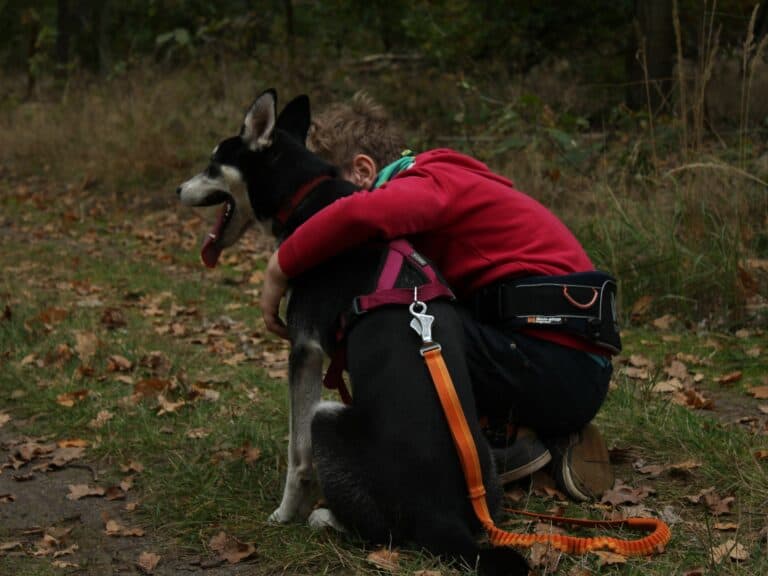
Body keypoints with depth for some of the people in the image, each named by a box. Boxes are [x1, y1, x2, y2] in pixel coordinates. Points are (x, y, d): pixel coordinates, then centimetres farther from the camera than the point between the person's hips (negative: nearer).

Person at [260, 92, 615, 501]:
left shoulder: (431, 184, -9)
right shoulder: (447, 181, 22)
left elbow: (361, 213, -32)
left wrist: (280, 268, -19)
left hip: (549, 367, -10)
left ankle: (505, 437, -4)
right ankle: (558, 438, 11)